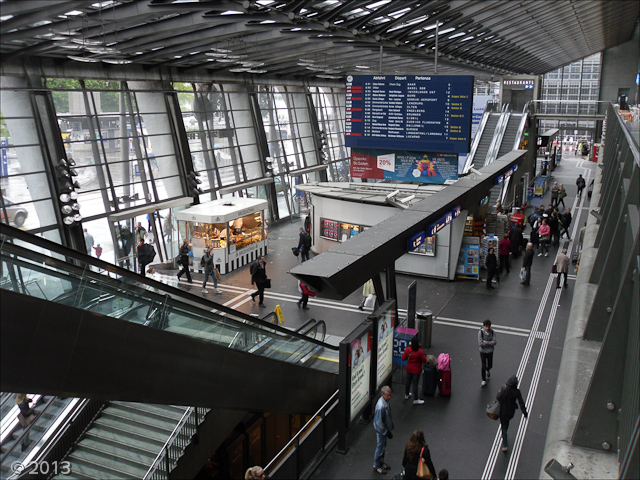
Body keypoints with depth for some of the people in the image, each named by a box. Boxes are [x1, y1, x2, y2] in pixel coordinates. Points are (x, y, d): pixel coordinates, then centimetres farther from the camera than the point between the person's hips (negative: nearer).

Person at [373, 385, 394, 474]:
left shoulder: (386, 401, -7)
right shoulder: (380, 406, -35)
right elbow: (379, 422, -27)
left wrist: (391, 426, 15)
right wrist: (386, 432, -18)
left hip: (385, 429, 8)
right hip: (381, 430, -8)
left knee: (383, 447, 24)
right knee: (380, 448, 11)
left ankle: (381, 462, 44)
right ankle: (376, 466, 30)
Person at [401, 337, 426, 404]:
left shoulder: (407, 350, -14)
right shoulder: (420, 351, -24)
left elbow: (403, 359, -3)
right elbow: (424, 361, -14)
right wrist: (424, 356, 4)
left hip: (409, 369, 4)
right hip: (416, 370, -4)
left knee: (408, 381, 22)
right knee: (415, 384, 5)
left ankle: (406, 395, 42)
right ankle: (415, 400, 17)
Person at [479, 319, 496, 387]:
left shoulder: (492, 332, -12)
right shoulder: (480, 332, -19)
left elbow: (494, 342, -18)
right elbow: (481, 344, -23)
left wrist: (485, 342, -23)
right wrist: (489, 343, -20)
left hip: (490, 351, 2)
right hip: (483, 351, -2)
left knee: (490, 365, 17)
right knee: (483, 366, -1)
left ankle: (488, 370, 54)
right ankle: (484, 381, 14)